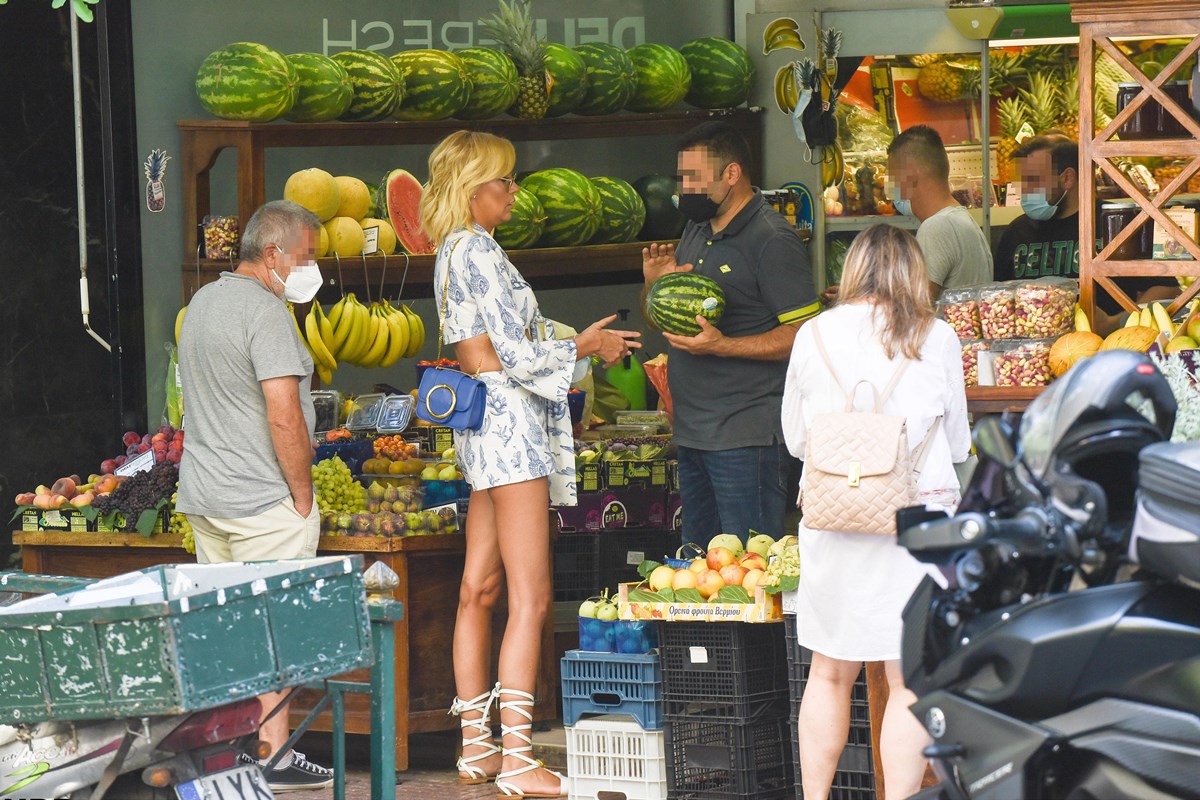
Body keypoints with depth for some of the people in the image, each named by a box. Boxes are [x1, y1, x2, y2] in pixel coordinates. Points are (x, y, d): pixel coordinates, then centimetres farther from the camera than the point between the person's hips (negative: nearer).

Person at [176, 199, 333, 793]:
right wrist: (303, 496, -13)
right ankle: (274, 755, -1)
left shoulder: (202, 302, 14)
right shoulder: (265, 311, -16)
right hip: (262, 500, -9)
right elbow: (284, 418, -22)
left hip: (202, 495, 9)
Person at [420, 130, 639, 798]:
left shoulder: (453, 252, 17)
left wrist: (579, 343, 15)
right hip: (508, 419, -11)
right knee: (531, 598, -11)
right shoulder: (478, 250, -14)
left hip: (482, 426, 11)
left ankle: (477, 746, 16)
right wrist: (585, 348, -3)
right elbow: (517, 357, -16)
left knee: (481, 589, 12)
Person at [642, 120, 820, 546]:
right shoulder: (695, 231, 16)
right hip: (691, 431, 9)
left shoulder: (772, 240, -11)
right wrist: (655, 284, 3)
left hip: (747, 436, -9)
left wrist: (722, 346, -24)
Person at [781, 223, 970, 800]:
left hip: (831, 519, 2)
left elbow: (794, 438, 14)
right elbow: (958, 444, 11)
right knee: (910, 681, 1)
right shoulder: (937, 340, -1)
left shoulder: (813, 335, 3)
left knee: (829, 674, 13)